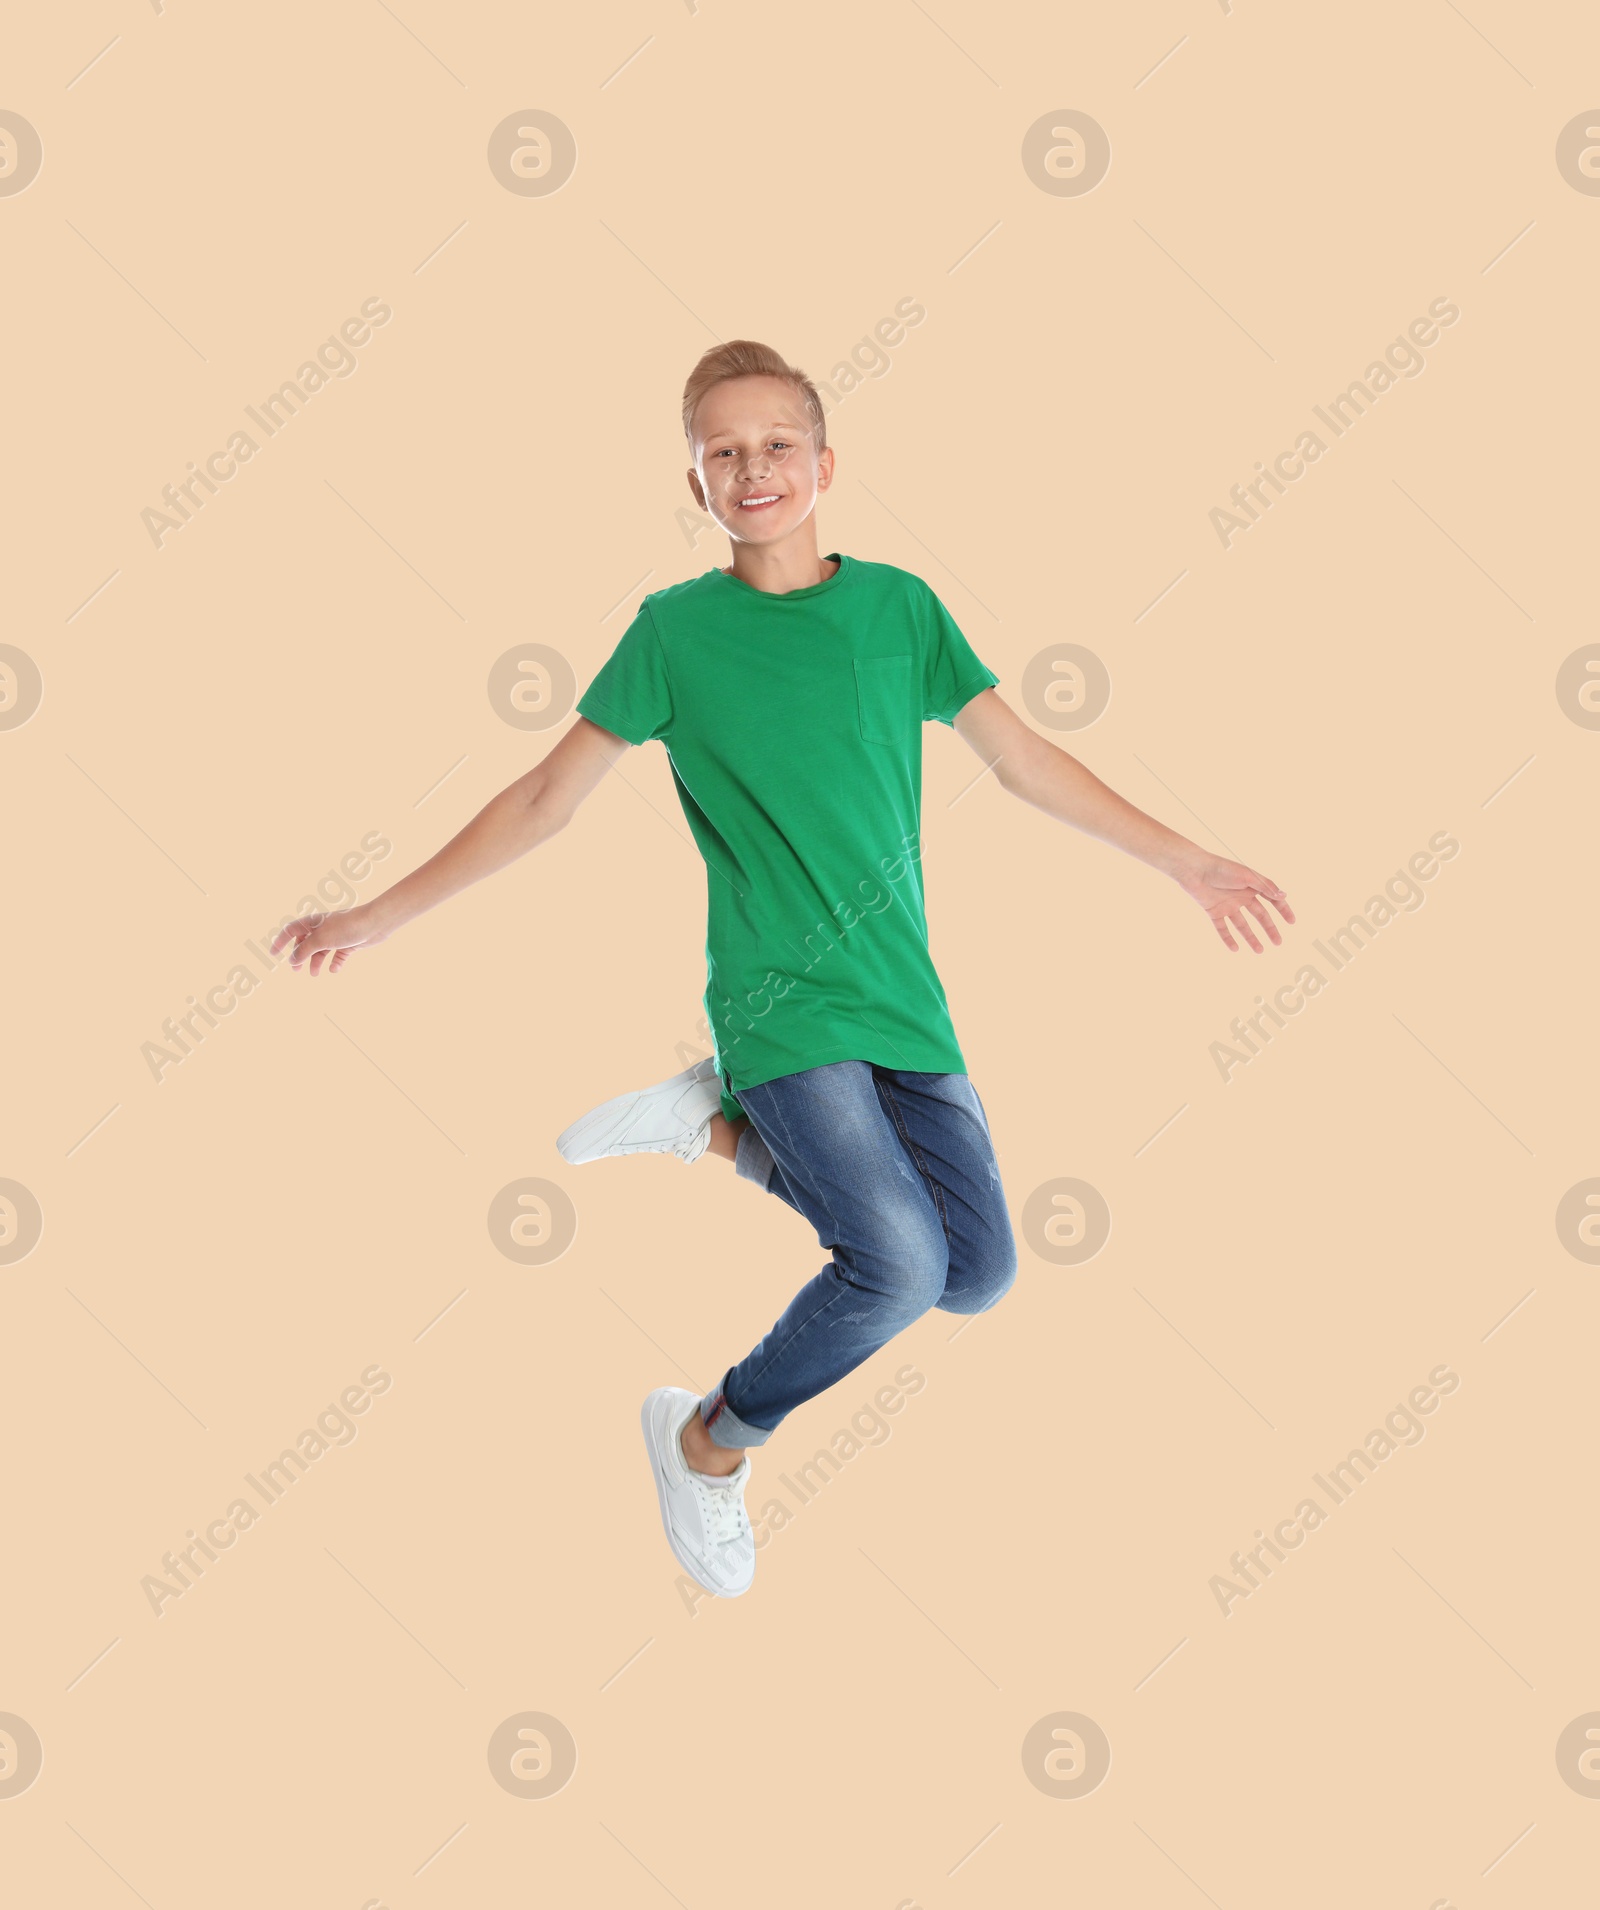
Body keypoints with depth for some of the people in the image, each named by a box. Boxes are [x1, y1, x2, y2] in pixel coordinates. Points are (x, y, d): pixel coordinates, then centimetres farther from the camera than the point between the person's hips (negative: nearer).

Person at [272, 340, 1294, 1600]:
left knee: (979, 1278, 0)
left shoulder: (897, 604, 5)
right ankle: (709, 1444, 6)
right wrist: (383, 916, 3)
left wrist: (1188, 861, 9)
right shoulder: (674, 629, -1)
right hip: (779, 1001, -4)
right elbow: (548, 798, 4)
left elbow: (1025, 760, 10)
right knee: (900, 1262, -21)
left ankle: (724, 1128, 15)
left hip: (904, 1001, 4)